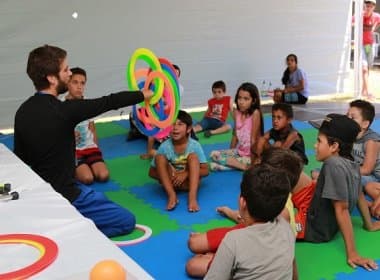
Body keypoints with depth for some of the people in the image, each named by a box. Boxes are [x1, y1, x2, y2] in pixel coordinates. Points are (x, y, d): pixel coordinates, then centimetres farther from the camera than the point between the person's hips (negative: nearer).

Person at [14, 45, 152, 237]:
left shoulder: (23, 112, -2)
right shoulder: (63, 111, -23)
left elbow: (21, 157, 8)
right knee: (127, 221, 2)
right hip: (63, 196, -8)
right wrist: (143, 95, 5)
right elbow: (109, 102, -10)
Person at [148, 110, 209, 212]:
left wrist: (186, 174, -26)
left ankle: (192, 197, -39)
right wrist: (168, 176, -23)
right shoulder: (165, 146, -12)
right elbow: (152, 172, -5)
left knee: (193, 156, -25)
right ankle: (172, 195, -31)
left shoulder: (195, 145, -13)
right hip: (171, 182, 1)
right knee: (160, 157, -21)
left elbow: (205, 171, -12)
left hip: (190, 181, -1)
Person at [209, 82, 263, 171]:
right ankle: (244, 166, -11)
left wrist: (253, 157, -15)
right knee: (214, 154, -10)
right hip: (239, 151, 9)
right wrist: (230, 153, 11)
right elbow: (235, 135, 9)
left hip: (250, 154, -9)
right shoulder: (236, 113, 0)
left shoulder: (255, 113, -18)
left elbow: (254, 139, -16)